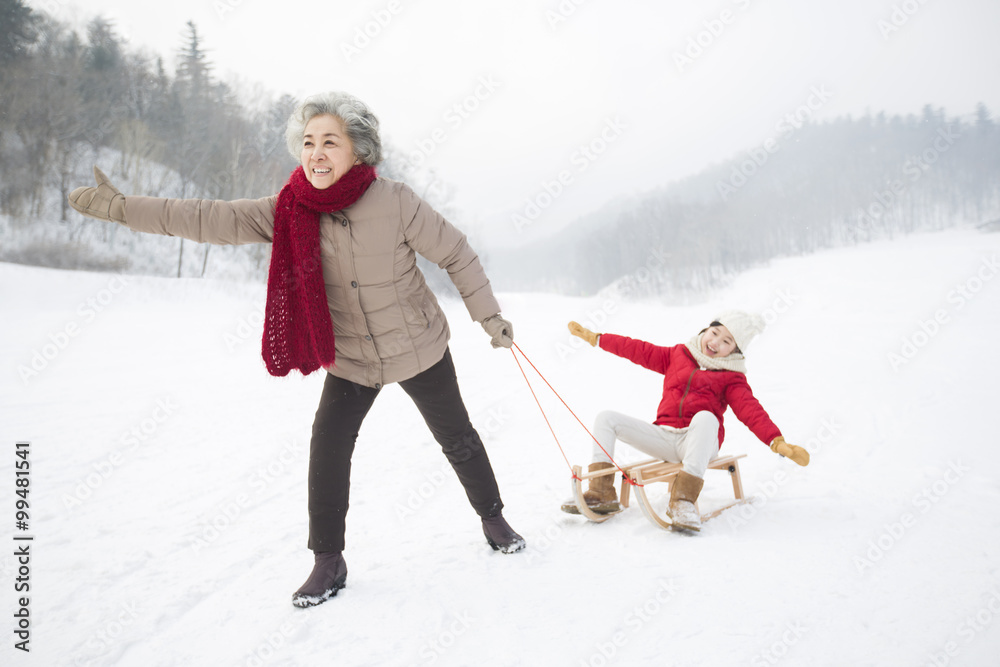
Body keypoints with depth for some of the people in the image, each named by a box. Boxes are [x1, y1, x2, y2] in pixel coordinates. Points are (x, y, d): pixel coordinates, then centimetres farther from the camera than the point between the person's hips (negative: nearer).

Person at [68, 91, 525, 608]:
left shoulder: (393, 202, -23)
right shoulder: (290, 211, -13)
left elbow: (454, 253, -13)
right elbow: (212, 220, -14)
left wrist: (490, 316, -7)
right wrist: (121, 208, -19)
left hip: (418, 349, -2)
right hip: (351, 358, 3)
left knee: (456, 438, 11)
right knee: (328, 447, -7)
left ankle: (492, 516, 36)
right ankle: (328, 561, 12)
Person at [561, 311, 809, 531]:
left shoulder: (732, 378, 8)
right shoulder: (678, 355, 18)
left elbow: (751, 411, -5)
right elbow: (638, 350, 20)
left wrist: (778, 443, -22)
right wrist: (594, 338, 20)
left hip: (700, 443, -4)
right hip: (664, 438, 4)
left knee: (705, 417, -38)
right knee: (607, 418, -8)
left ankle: (683, 499, -40)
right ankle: (602, 493, -15)